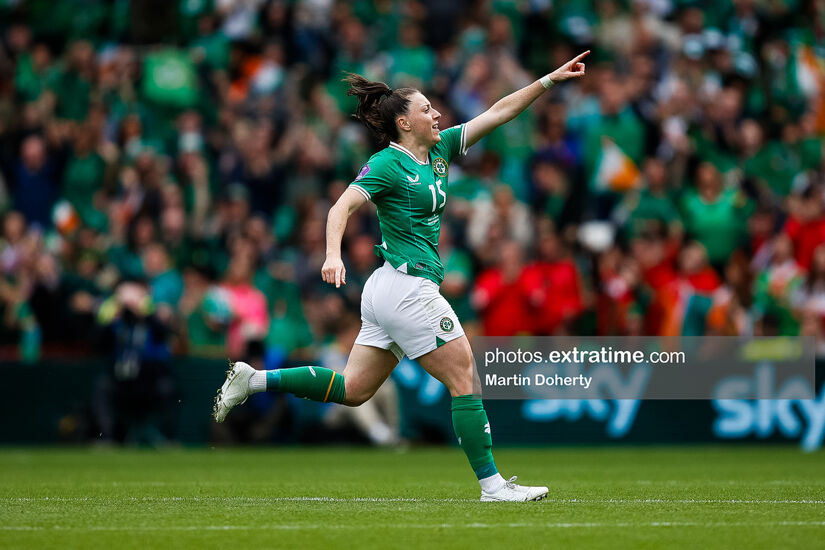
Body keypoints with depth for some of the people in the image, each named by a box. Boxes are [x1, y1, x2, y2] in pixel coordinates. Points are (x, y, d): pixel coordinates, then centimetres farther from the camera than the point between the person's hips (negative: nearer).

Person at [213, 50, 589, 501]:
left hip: (388, 293, 10)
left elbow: (497, 113, 16)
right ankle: (491, 483, -2)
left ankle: (254, 380, 12)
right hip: (408, 289, -10)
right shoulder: (387, 164, -10)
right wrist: (333, 255, -37)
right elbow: (341, 207, -20)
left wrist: (549, 80, 12)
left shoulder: (440, 149, 14)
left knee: (352, 389, 10)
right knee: (465, 379, -5)